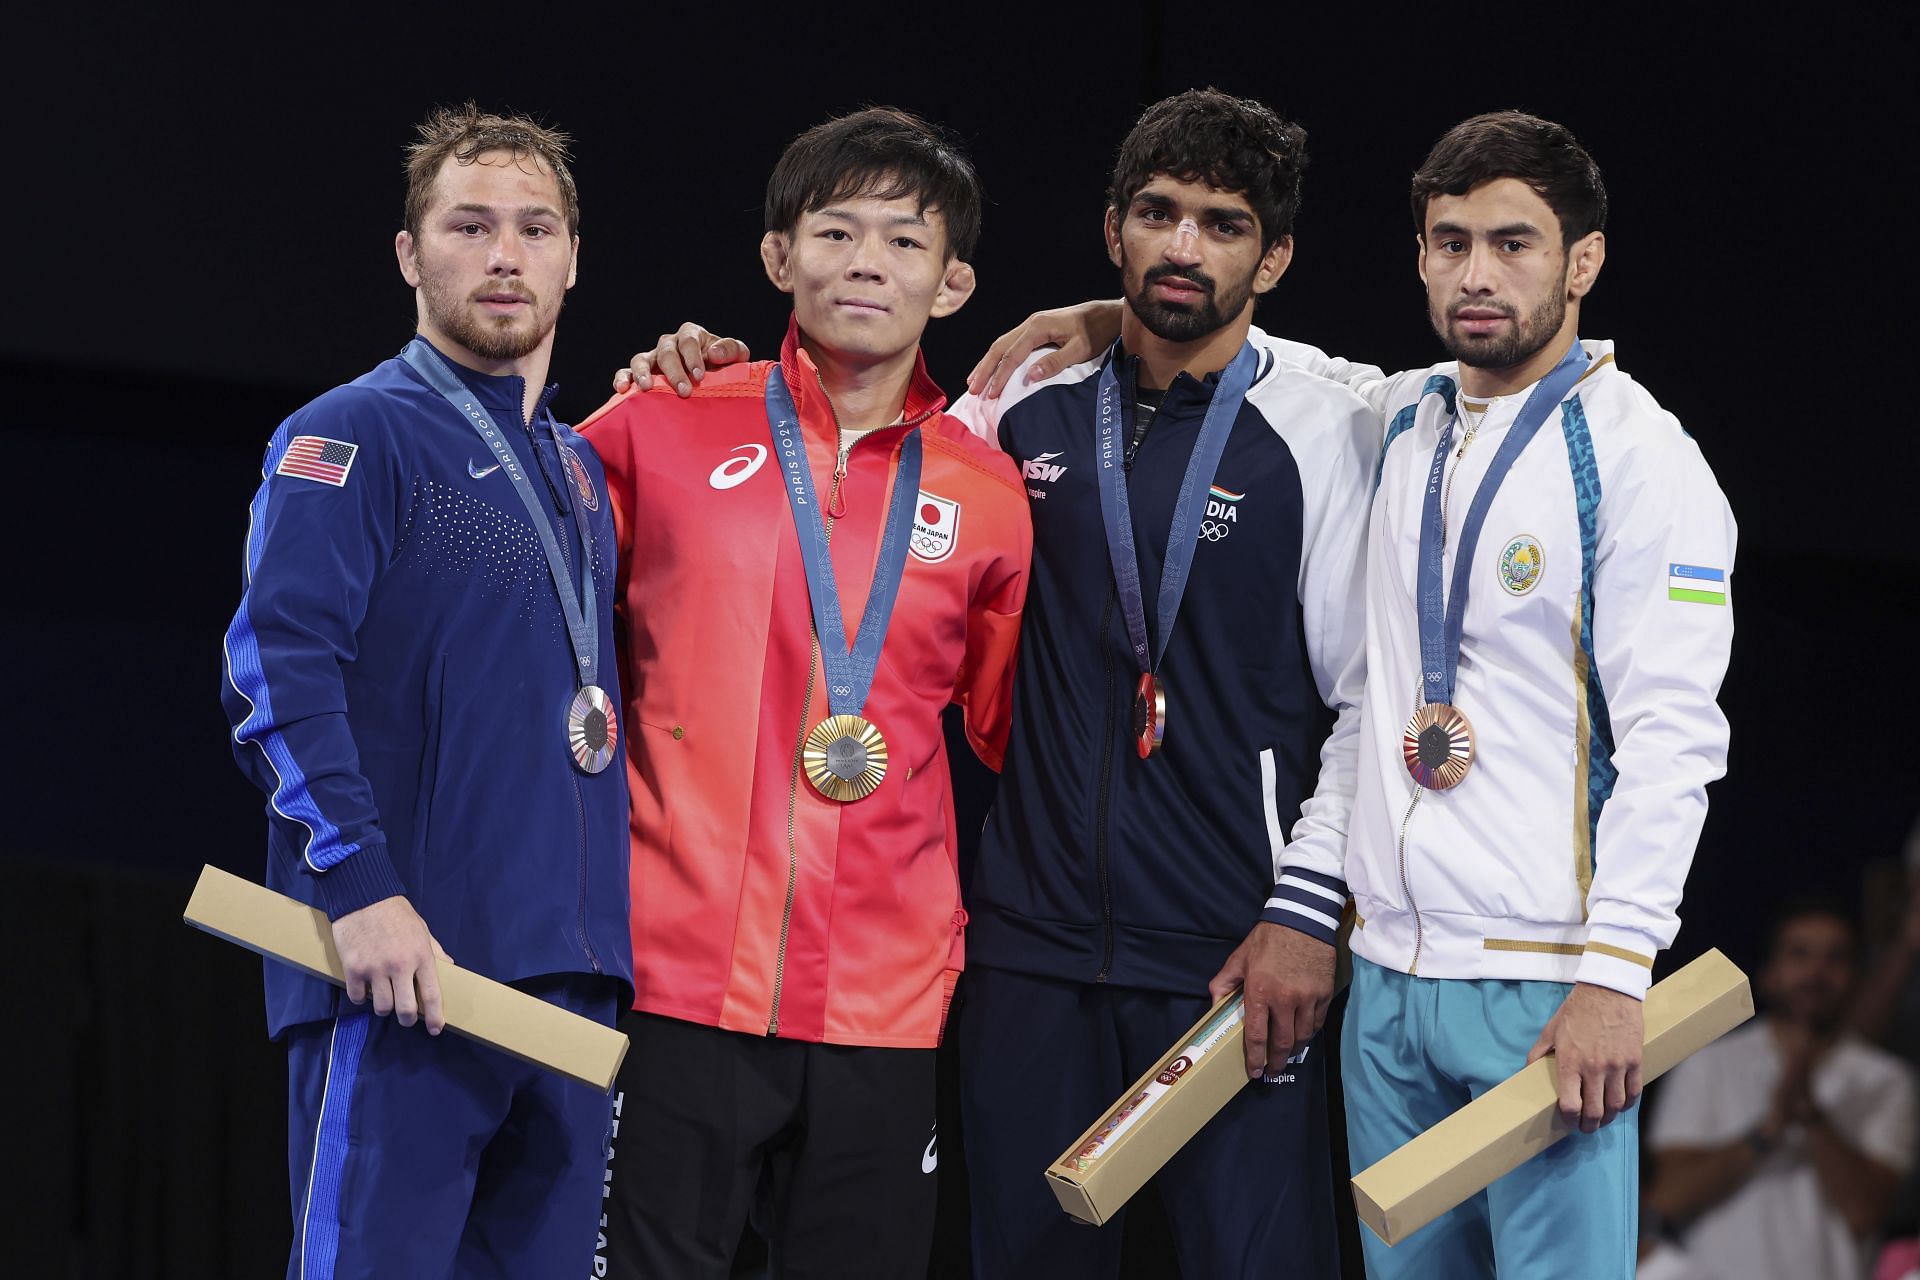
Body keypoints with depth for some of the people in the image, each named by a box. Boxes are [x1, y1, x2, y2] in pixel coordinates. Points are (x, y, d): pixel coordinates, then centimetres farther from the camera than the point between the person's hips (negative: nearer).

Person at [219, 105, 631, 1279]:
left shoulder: (579, 466, 21)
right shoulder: (355, 436, -2)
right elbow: (278, 665, -14)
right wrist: (363, 887, -23)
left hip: (572, 980, 7)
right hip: (407, 969, -7)